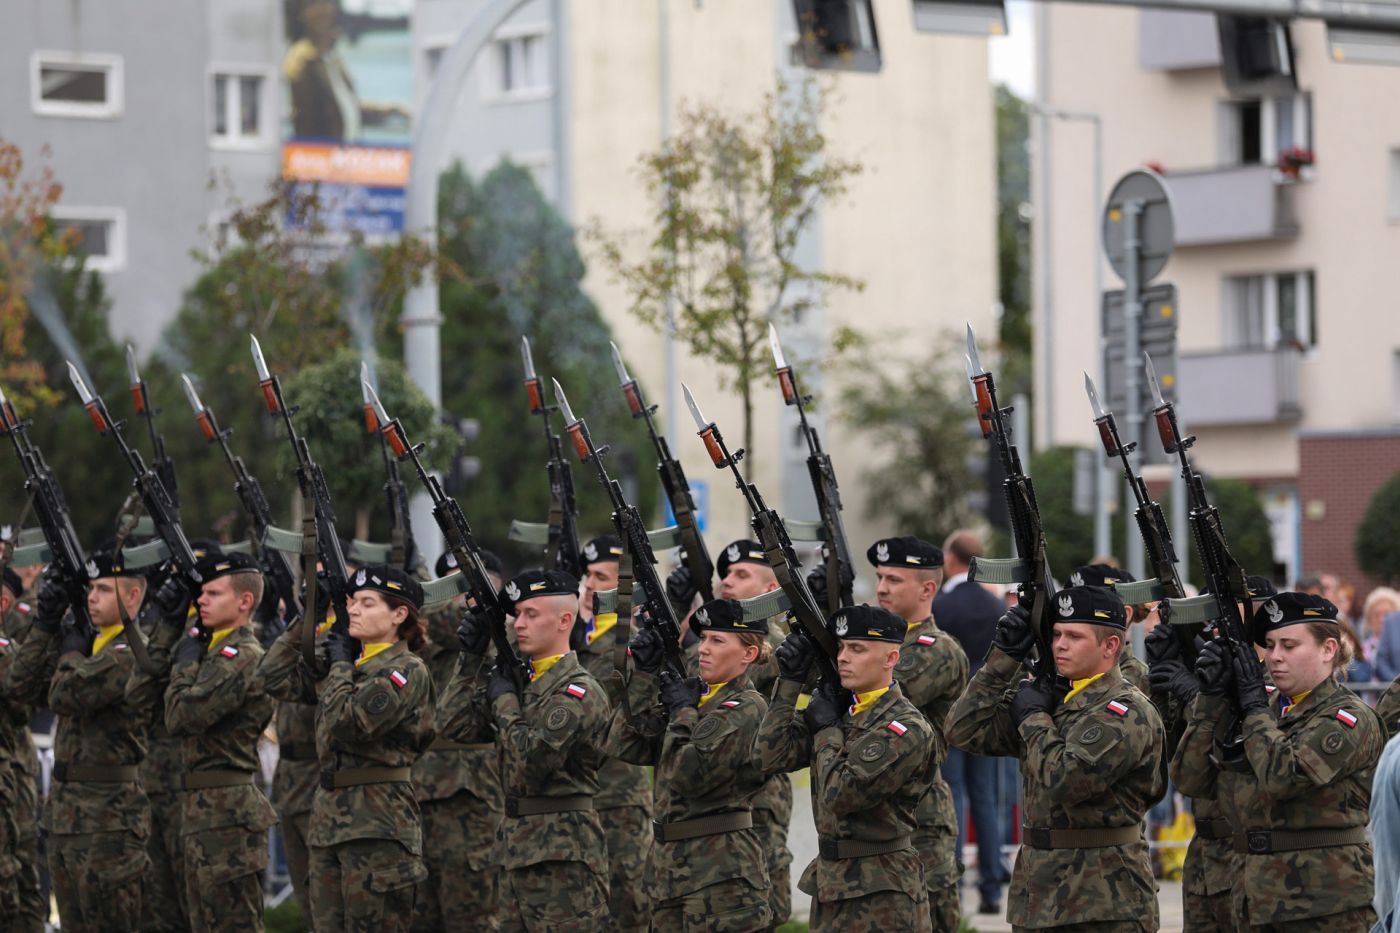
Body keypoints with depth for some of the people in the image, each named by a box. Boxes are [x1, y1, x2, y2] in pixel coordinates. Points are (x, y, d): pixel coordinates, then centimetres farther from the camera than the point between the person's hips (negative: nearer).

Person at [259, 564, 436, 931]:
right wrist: (306, 621, 6)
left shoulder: (407, 670, -9)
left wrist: (339, 665, -6)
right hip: (329, 816, 8)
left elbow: (349, 723, -20)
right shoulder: (349, 662, 15)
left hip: (377, 822, -8)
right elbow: (277, 678, 12)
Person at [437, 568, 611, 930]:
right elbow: (453, 726, 10)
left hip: (563, 857, -9)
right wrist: (472, 657, 4)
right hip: (517, 848, 9)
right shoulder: (520, 679, 14)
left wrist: (504, 700, -7)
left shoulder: (579, 692, -12)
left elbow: (532, 759, -21)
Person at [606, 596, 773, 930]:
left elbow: (690, 774, -20)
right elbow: (626, 747, 6)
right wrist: (643, 674, 2)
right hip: (670, 864, 8)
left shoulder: (746, 708, -10)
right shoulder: (695, 693, 13)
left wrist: (682, 711, -6)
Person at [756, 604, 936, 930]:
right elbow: (770, 757, 3)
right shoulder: (842, 710, 9)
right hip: (830, 884, 8)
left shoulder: (906, 729, -14)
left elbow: (841, 795, -21)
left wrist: (826, 730, -7)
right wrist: (790, 680, 0)